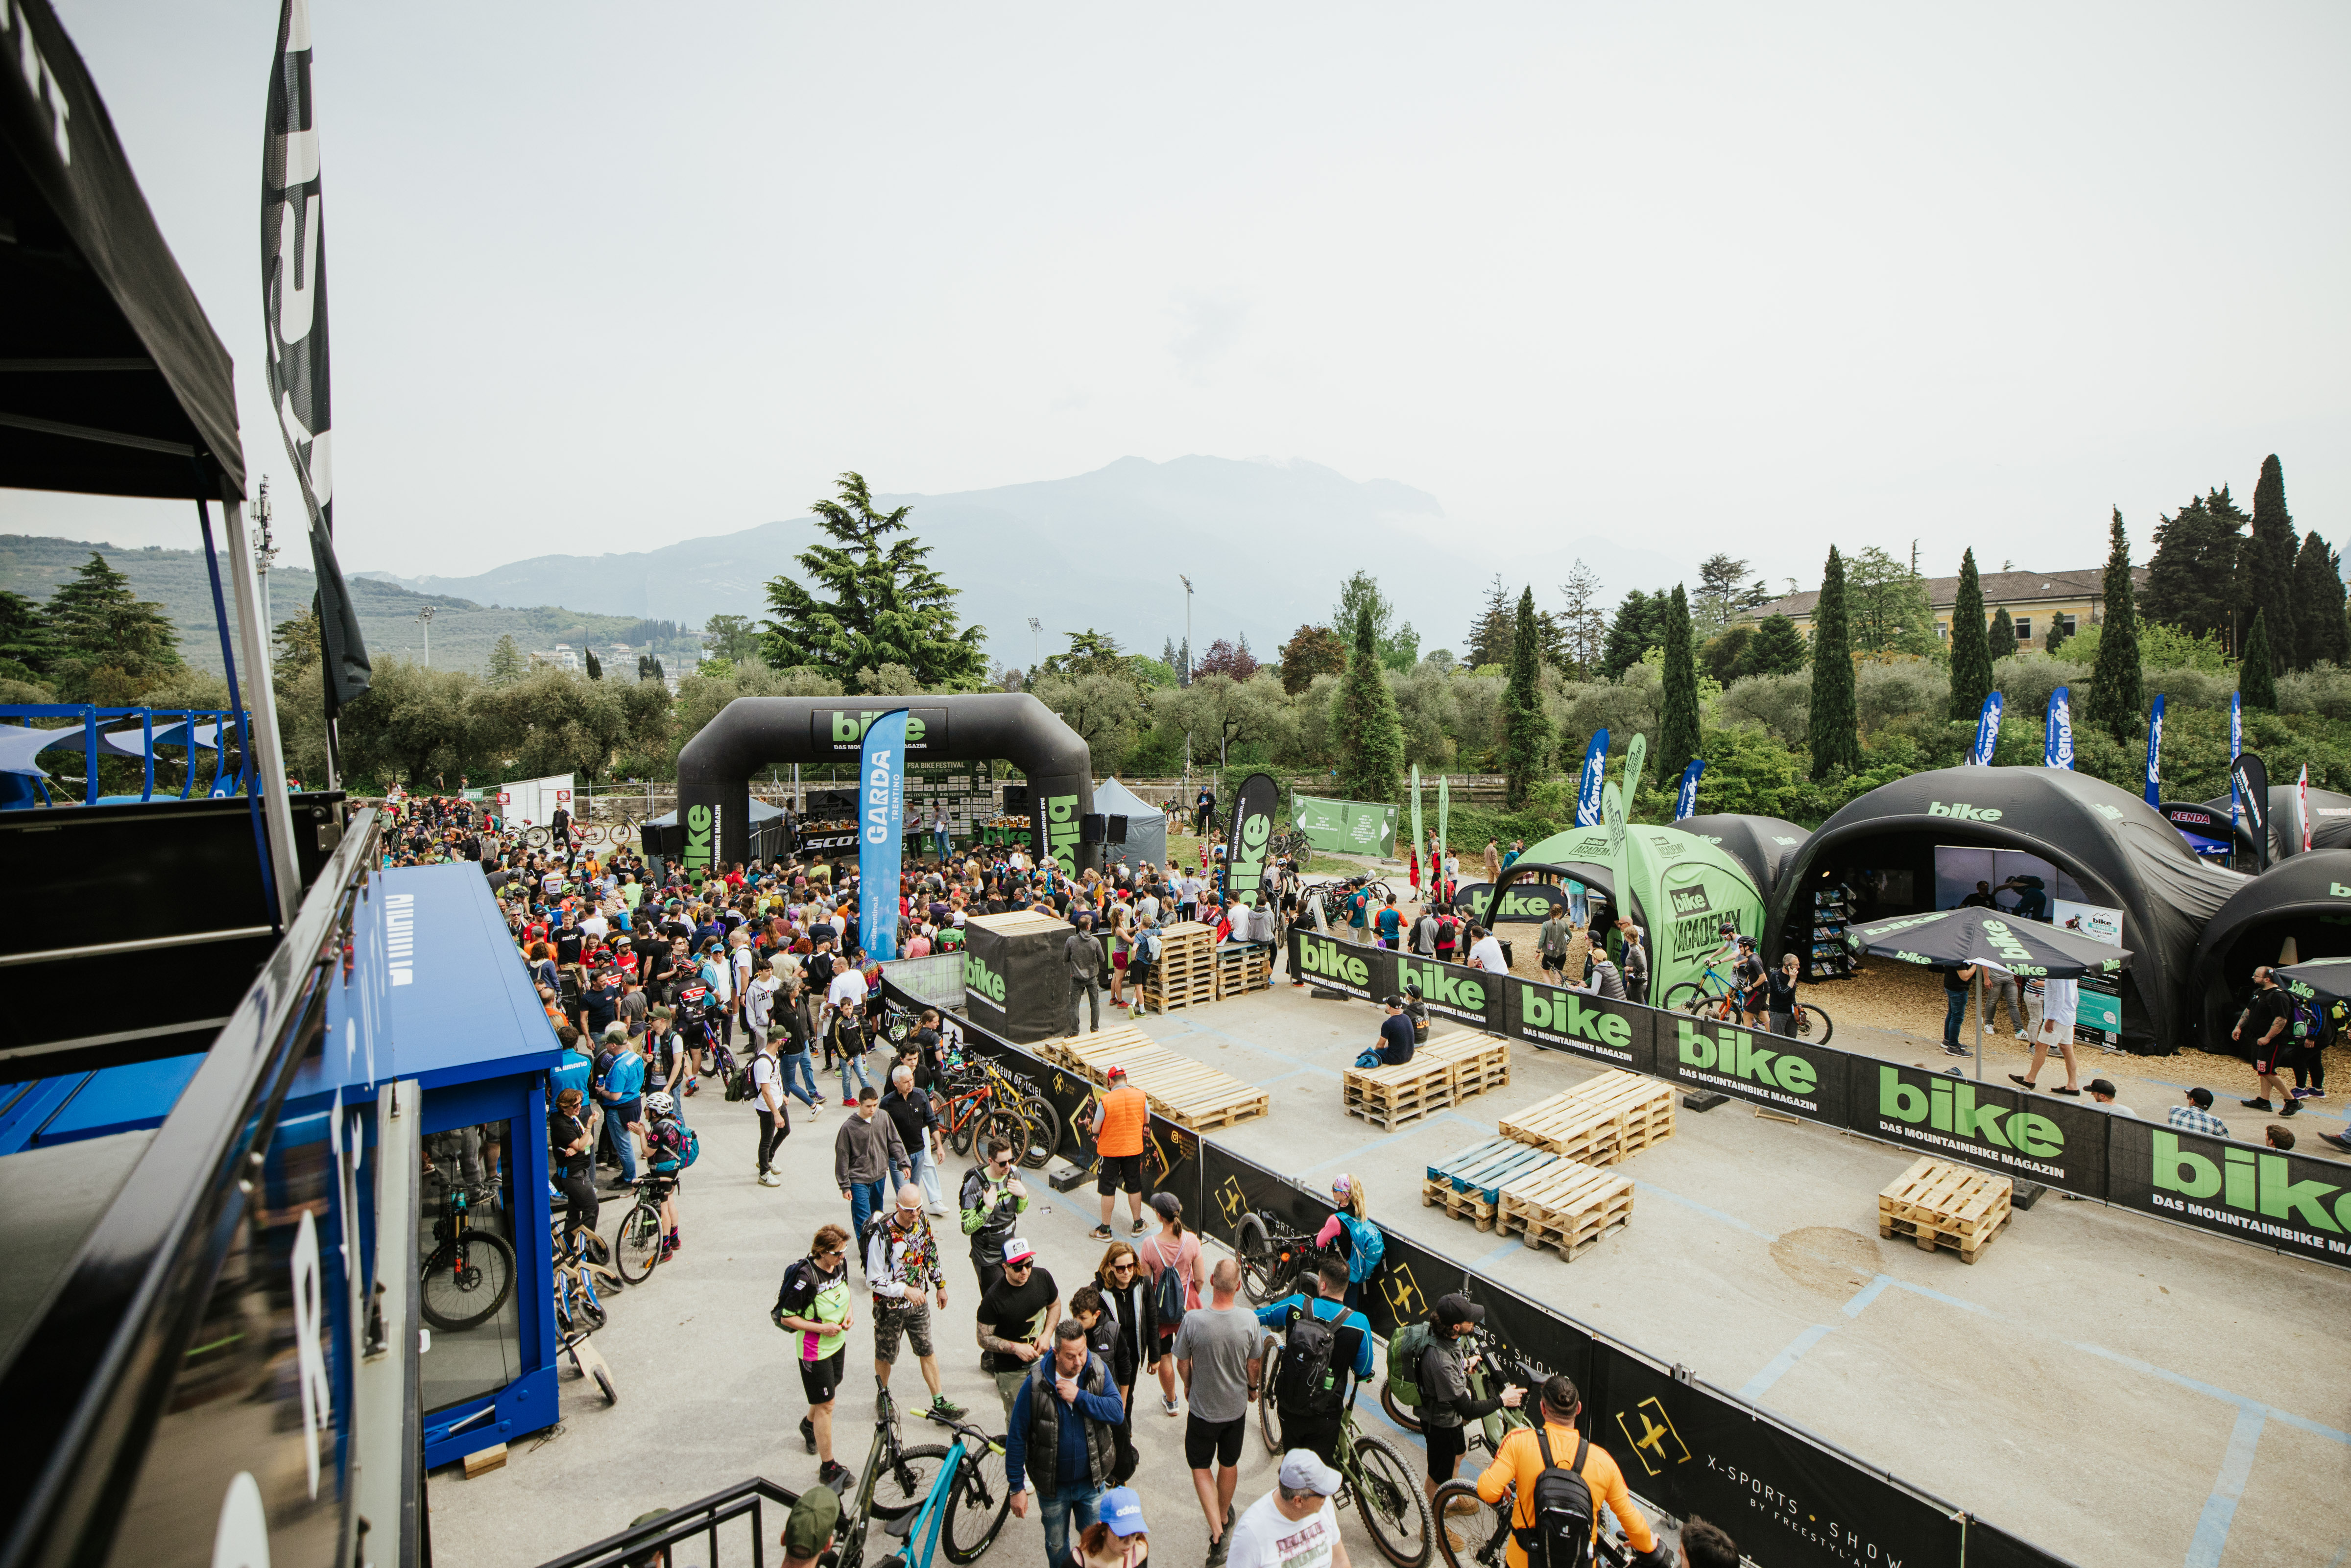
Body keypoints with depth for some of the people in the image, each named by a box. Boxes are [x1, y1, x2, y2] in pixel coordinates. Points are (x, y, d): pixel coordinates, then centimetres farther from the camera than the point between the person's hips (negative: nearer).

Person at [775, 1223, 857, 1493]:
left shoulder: (840, 1264, -11)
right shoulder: (807, 1277, -31)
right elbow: (787, 1318, -22)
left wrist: (849, 1312, -4)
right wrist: (821, 1328, -26)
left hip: (838, 1342, 7)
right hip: (815, 1350, -7)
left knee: (828, 1392, 26)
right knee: (826, 1405, 3)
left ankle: (809, 1424, 56)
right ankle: (828, 1469, 18)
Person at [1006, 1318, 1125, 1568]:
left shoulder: (1099, 1371, -16)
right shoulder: (1035, 1383, -23)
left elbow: (1116, 1412, -24)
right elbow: (1016, 1437, -14)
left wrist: (1079, 1397, -31)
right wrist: (1016, 1487, -10)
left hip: (1091, 1482, 1)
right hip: (1053, 1486, -1)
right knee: (1056, 1546, 23)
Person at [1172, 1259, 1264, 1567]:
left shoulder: (1193, 1320, -28)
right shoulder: (1249, 1319, -24)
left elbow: (1182, 1363, -12)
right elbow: (1254, 1363, -8)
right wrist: (1253, 1387, 13)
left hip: (1203, 1409, -2)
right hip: (1236, 1407, 2)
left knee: (1201, 1467, 19)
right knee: (1229, 1464, 25)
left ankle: (1217, 1533, 9)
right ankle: (1224, 1516, 47)